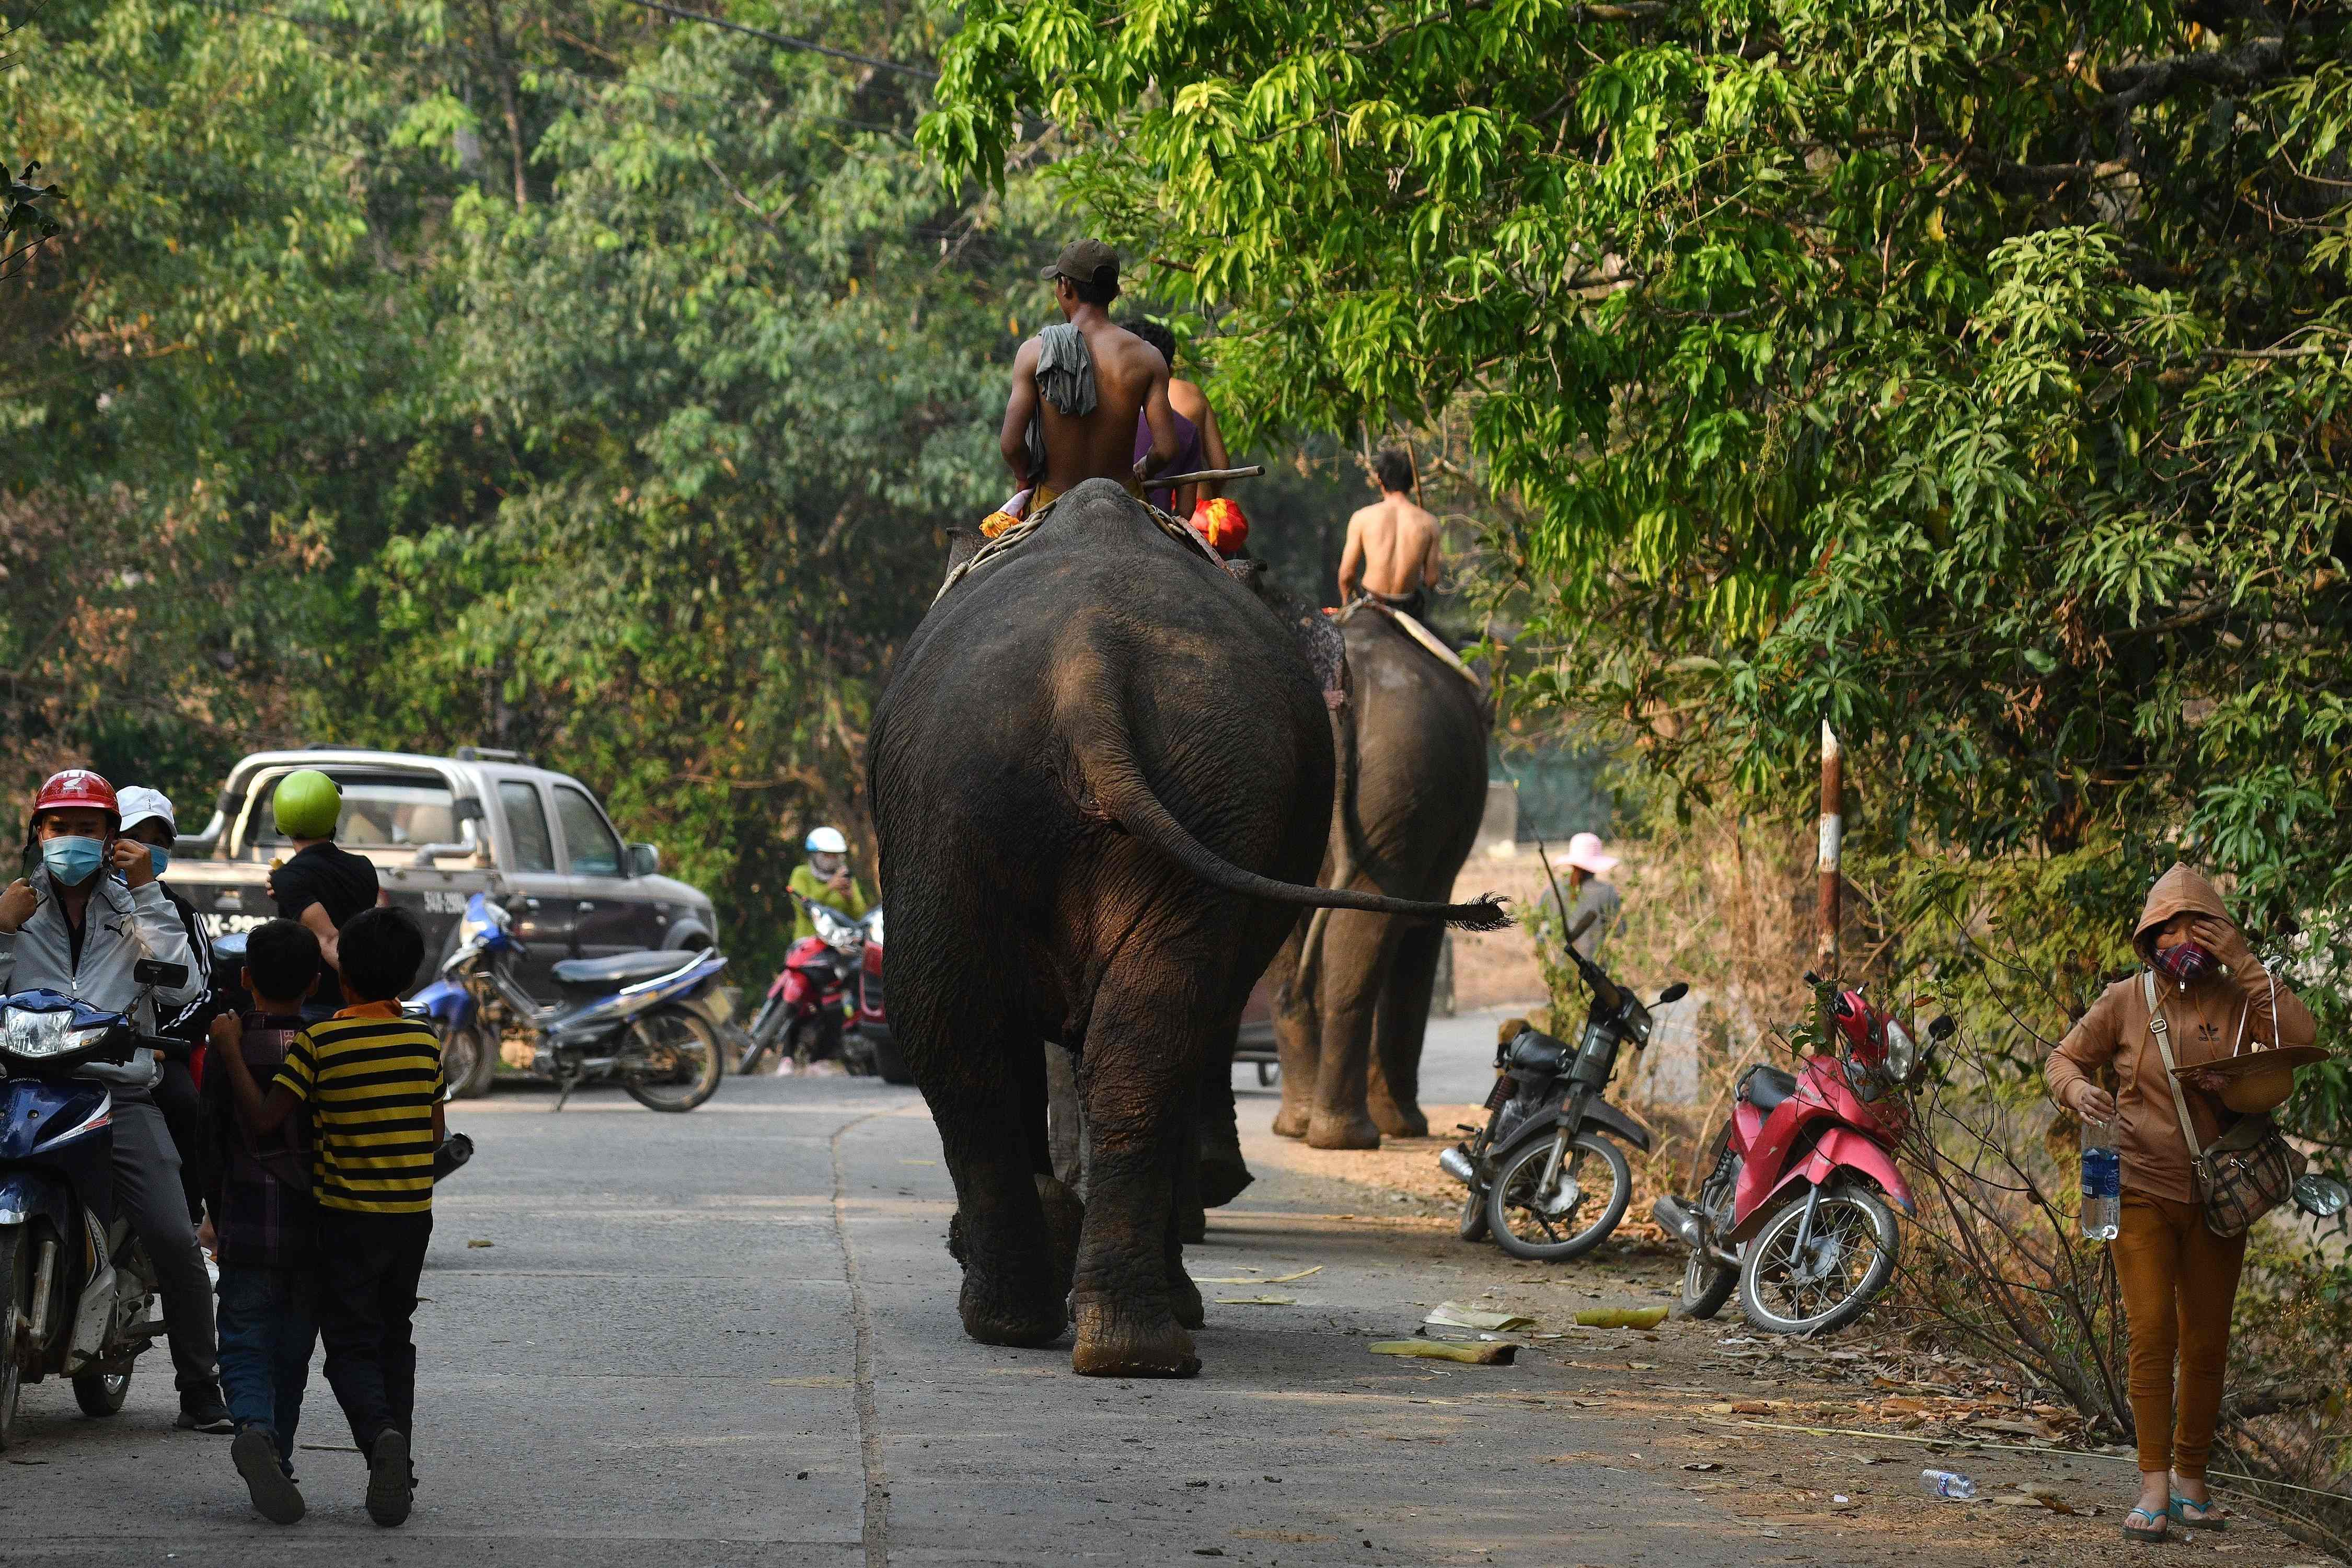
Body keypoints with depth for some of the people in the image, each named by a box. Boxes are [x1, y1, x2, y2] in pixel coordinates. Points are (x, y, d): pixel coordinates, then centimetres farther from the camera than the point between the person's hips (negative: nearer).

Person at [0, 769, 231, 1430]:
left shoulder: (135, 910, 17)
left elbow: (182, 986, 0)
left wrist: (147, 891, -1)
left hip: (121, 1096, 0)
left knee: (175, 1239, -14)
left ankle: (200, 1391, -4)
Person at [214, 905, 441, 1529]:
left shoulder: (319, 1043, -12)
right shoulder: (425, 1043, 0)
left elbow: (262, 1119, -14)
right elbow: (436, 1133, 9)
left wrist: (231, 1055, -5)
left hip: (347, 1217, -3)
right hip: (413, 1216, 4)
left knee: (351, 1345, 0)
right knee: (395, 1341, 17)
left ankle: (379, 1432, -29)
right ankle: (398, 1474, 13)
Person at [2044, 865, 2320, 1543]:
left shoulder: (2233, 1000, -1)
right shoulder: (2125, 1002, -1)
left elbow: (2300, 1036, -16)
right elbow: (2064, 1059, 7)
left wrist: (2245, 965, -17)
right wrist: (2079, 1089, -16)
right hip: (2141, 1191, -2)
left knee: (2206, 1342, 7)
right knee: (2151, 1331, -11)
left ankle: (2191, 1477, 20)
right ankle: (2154, 1486, -11)